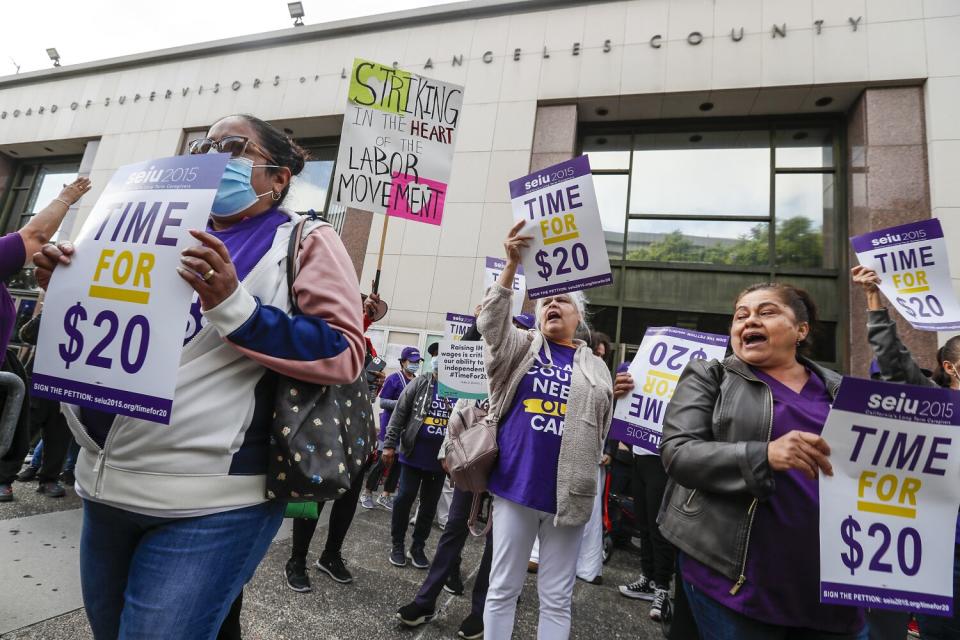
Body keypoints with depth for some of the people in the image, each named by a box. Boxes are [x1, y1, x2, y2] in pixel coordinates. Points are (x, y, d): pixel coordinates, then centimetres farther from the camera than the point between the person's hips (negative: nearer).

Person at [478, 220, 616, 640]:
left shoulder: (596, 368, 10)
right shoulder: (522, 348, 6)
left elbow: (606, 429, 15)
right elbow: (491, 320, -14)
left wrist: (622, 397, -4)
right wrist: (512, 265, -23)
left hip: (566, 495, 1)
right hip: (515, 487, -1)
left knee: (556, 598, 13)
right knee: (502, 588, 12)